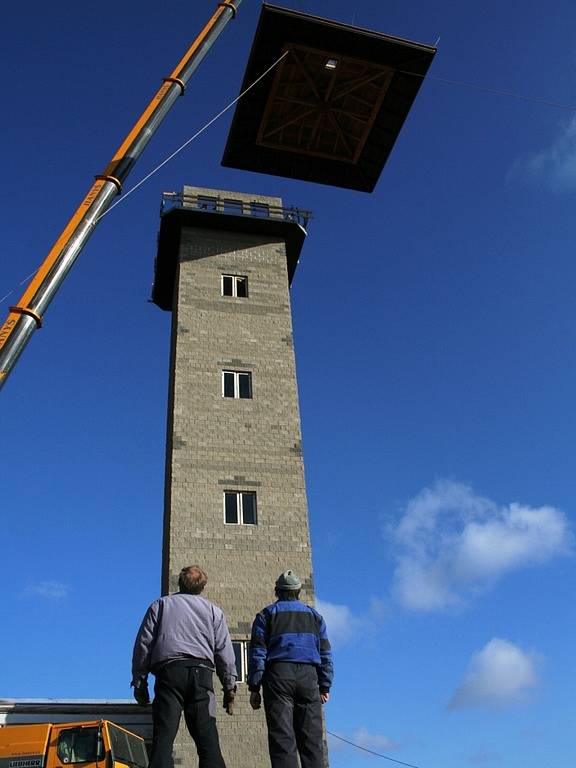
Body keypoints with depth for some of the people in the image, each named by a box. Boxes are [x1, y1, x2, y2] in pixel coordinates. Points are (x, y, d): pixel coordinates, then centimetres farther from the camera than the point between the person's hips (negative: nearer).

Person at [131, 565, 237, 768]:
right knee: (207, 738, -3)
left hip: (168, 671, -1)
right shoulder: (213, 610, 22)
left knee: (163, 736, -6)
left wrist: (139, 682, 13)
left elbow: (143, 643, 12)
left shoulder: (160, 605, 20)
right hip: (201, 672, 1)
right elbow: (224, 650, 14)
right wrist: (229, 687, 14)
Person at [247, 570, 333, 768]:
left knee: (282, 738, -7)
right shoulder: (314, 616, 21)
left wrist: (254, 688, 1)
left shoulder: (267, 614, 12)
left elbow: (257, 652, 3)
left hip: (278, 674, -2)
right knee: (311, 738, 3)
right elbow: (325, 654, 16)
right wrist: (325, 687, 16)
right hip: (308, 677, 2)